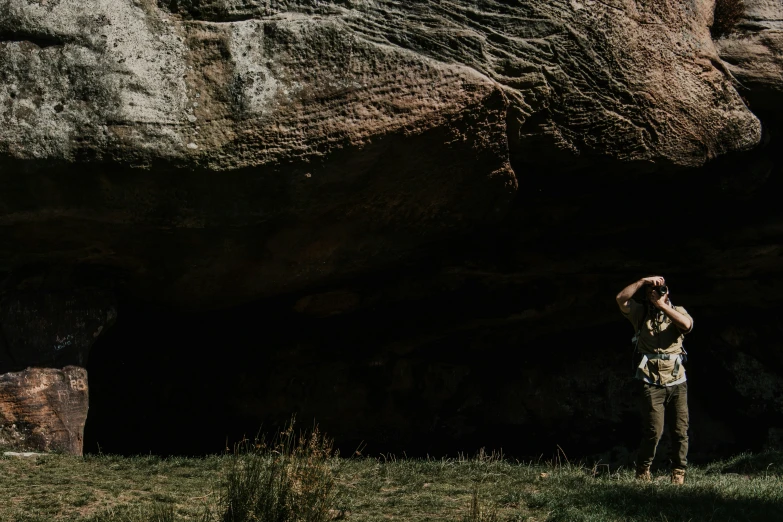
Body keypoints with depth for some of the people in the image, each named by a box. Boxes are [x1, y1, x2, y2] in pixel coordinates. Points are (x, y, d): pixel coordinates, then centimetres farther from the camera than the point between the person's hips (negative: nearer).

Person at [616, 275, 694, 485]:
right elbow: (621, 299, -12)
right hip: (652, 383, -2)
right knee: (654, 431, -10)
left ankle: (679, 474, 15)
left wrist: (662, 305, -13)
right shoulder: (640, 312, 5)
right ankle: (642, 471, 8)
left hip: (677, 382, 2)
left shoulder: (677, 311, 8)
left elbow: (687, 325, -14)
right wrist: (643, 281, -13)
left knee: (680, 431, 3)